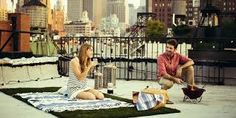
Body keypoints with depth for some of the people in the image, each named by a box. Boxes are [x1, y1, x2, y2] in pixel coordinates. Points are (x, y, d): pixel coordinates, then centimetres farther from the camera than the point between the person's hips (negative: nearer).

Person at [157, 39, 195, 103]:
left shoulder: (177, 56, -9)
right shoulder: (161, 58, -23)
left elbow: (191, 62, -11)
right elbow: (163, 74, -29)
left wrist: (180, 68, -27)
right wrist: (174, 79, -42)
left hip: (175, 75, 5)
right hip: (163, 77, -5)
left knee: (190, 67, -10)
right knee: (169, 83, -41)